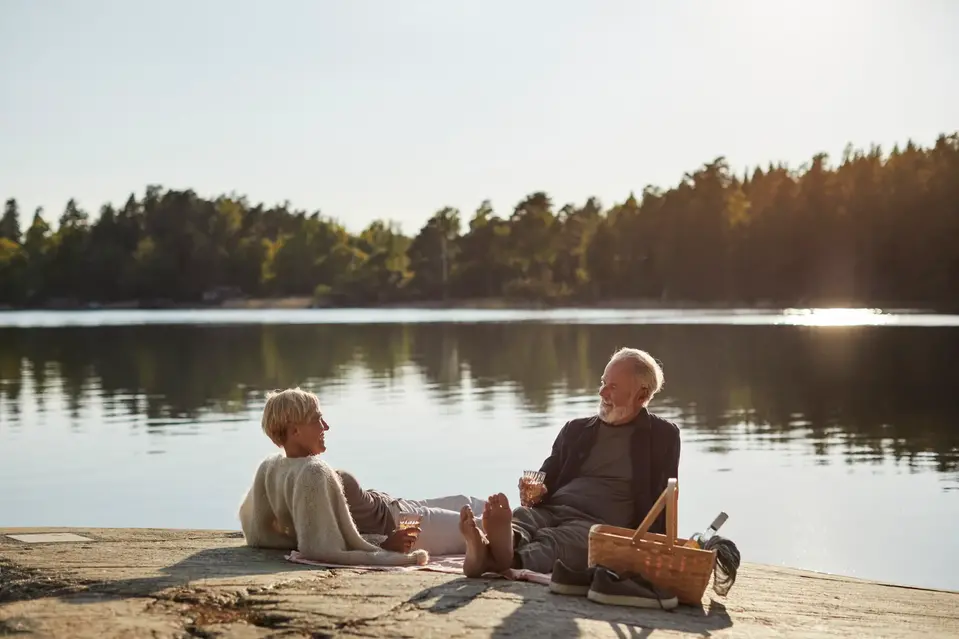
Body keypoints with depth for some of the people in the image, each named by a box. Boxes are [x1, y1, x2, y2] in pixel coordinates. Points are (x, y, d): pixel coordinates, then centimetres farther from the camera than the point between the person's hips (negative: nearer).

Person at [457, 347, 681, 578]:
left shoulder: (663, 436, 14)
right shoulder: (576, 429, 25)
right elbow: (546, 480, 25)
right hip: (550, 510, 4)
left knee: (552, 542, -39)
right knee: (519, 518, -33)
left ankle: (509, 558, -71)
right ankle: (484, 549, -67)